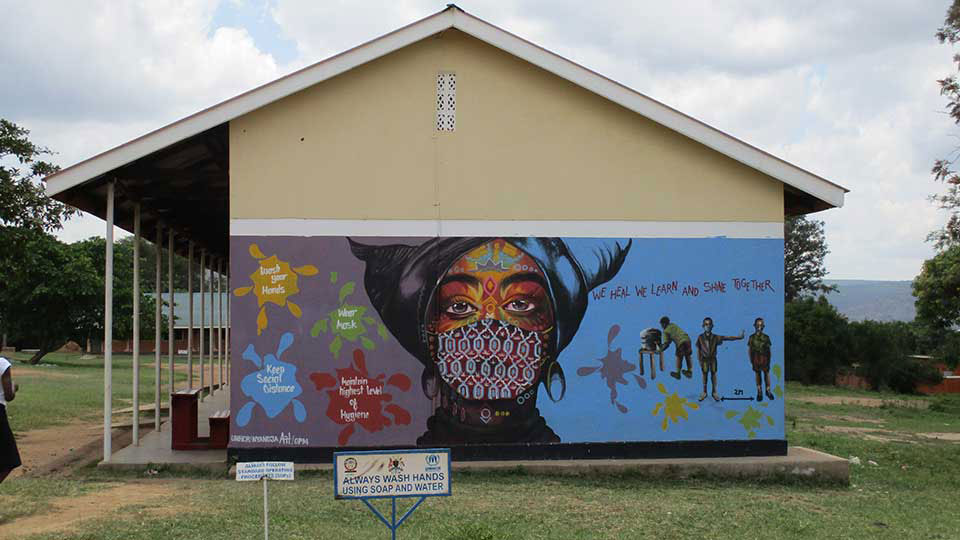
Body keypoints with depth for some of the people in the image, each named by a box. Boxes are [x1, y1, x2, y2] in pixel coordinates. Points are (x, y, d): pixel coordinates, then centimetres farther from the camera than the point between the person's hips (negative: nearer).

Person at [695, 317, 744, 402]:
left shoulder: (715, 337, -6)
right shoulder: (700, 337, -6)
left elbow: (727, 338, -9)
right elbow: (698, 349, 1)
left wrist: (738, 337, -17)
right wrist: (699, 360, 0)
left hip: (713, 359, 0)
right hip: (704, 359, 0)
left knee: (713, 374, 6)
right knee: (705, 375, 7)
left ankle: (714, 392, 16)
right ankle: (704, 392, 17)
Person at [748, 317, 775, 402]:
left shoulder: (766, 337, -1)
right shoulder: (752, 337, 2)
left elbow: (768, 349, 2)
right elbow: (750, 349, 6)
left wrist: (769, 360, -1)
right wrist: (751, 360, 1)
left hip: (764, 358, -1)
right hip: (756, 358, 1)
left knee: (766, 373, 4)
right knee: (758, 374, 7)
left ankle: (768, 391, 15)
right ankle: (759, 392, 13)